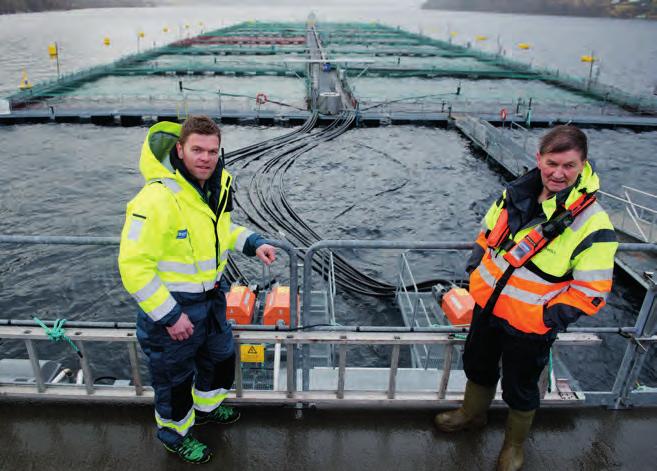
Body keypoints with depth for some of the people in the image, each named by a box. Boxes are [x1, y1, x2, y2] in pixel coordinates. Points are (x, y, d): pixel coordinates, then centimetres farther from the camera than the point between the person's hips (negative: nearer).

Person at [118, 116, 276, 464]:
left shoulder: (219, 184, -4)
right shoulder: (157, 198, -29)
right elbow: (134, 265, -26)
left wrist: (252, 243, -2)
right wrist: (169, 316, -23)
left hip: (211, 297, 8)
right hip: (170, 304, -8)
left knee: (221, 354, 27)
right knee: (175, 375, 15)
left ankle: (207, 407, 57)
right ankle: (175, 433, 45)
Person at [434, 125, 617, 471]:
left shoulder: (592, 222, -21)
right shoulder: (516, 194, -6)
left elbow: (591, 290, -17)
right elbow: (486, 237, 8)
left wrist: (548, 319, -20)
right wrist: (474, 279, 2)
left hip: (530, 328, -5)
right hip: (487, 307, 5)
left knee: (519, 389, 18)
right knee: (477, 365, 27)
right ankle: (472, 413, 58)